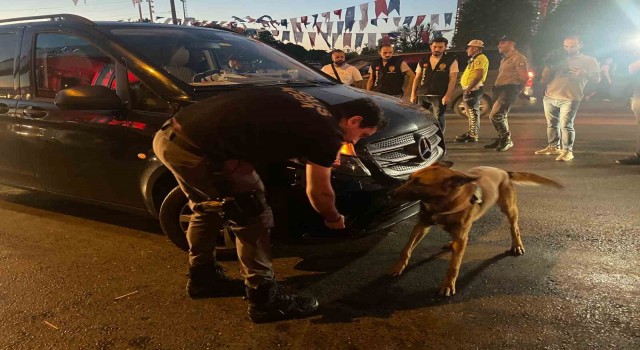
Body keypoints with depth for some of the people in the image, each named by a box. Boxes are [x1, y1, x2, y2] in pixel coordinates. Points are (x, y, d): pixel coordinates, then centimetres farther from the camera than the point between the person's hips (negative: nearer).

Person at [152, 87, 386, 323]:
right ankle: (265, 299, 18)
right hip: (198, 147, -9)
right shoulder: (328, 131, -3)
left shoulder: (307, 108, 19)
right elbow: (318, 192, 7)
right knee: (253, 218, 6)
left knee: (207, 208, 27)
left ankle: (202, 277, 44)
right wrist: (334, 218, 28)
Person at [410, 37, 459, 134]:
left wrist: (447, 95, -16)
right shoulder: (423, 61, 11)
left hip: (439, 96, -4)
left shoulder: (451, 61, 0)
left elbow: (452, 79, -6)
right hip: (422, 95, 4)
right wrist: (413, 94, 6)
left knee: (439, 118, -3)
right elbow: (417, 78, 13)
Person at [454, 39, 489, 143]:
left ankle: (473, 136, -9)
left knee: (473, 113, -10)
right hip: (470, 90, 11)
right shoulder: (475, 59, 23)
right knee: (471, 113, 15)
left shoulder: (480, 59, -12)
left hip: (473, 89, -11)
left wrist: (468, 89, -24)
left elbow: (479, 76, -22)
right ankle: (471, 133, 23)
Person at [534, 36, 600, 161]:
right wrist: (548, 66, -3)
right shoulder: (558, 59, 15)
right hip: (549, 97, 5)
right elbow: (544, 80, 13)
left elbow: (597, 80, 4)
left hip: (569, 99, -5)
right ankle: (553, 147, 24)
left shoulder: (589, 61, 7)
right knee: (551, 124, 12)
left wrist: (584, 74, -15)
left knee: (566, 125, -14)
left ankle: (567, 151, -11)